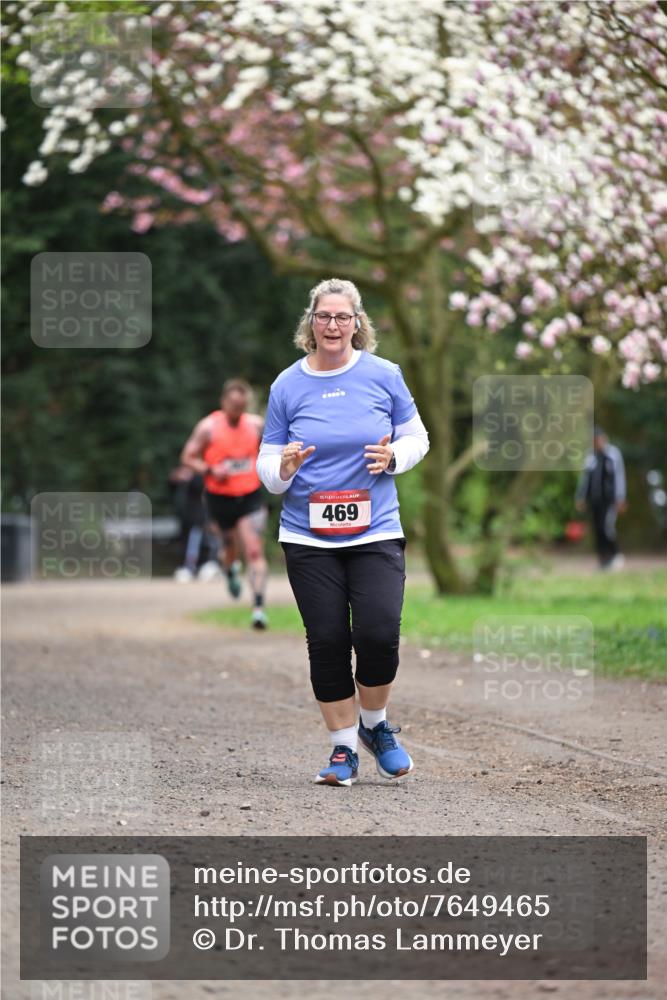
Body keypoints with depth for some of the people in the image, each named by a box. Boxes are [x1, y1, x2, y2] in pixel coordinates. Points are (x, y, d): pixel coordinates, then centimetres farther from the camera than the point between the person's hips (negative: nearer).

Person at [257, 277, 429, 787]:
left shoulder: (383, 375, 1)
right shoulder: (288, 385, 3)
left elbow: (417, 437, 11)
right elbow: (267, 461, 7)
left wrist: (393, 456, -10)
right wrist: (283, 469, -16)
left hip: (376, 533, -1)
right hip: (308, 538, 1)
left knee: (379, 634, -14)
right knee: (327, 641, -1)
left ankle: (376, 726, 14)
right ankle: (343, 749, 13)